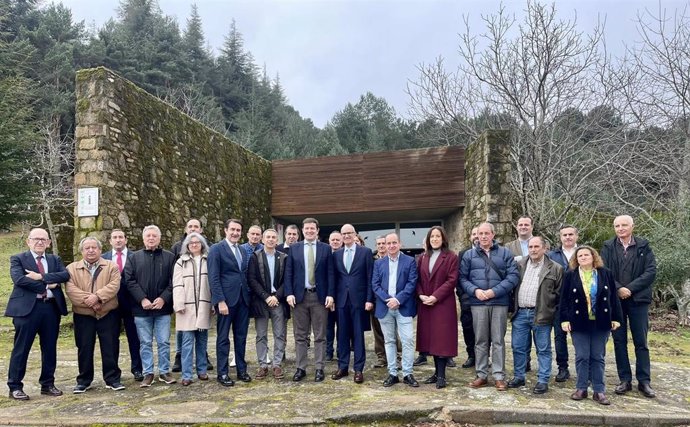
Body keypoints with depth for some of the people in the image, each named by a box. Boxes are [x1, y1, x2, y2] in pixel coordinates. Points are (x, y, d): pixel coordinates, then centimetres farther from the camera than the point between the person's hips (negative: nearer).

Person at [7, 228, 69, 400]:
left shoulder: (55, 259, 14)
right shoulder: (18, 259, 2)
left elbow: (65, 275, -4)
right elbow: (19, 279, -16)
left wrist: (41, 277, -16)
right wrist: (47, 285, -15)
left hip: (51, 308, 4)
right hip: (27, 308, -4)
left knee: (50, 348, 10)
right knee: (21, 349, 2)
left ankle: (48, 384, 21)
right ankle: (15, 387, 13)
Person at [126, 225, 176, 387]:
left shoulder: (169, 257, 5)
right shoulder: (134, 258, 7)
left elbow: (173, 281, 0)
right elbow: (130, 281, -1)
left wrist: (163, 298, -12)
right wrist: (142, 299, -11)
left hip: (163, 307, 0)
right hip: (141, 308, 1)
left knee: (164, 342, 5)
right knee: (145, 343, 7)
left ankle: (164, 372, 17)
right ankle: (148, 374, 17)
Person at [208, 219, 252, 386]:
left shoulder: (243, 251, 15)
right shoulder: (216, 249, -5)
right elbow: (213, 278, -11)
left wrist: (249, 296, 6)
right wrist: (220, 301, -16)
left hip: (243, 300, 6)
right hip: (226, 300, -6)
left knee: (241, 337, 12)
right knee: (223, 338, 3)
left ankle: (242, 370, 22)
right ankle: (222, 373, 13)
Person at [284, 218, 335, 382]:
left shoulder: (326, 248, 4)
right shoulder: (294, 248, 6)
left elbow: (330, 274, 1)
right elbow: (288, 273, 4)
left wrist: (330, 295, -7)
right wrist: (289, 293, -6)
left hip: (320, 296, -1)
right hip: (299, 296, 1)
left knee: (320, 336, 5)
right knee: (300, 335, 7)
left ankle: (319, 368, 13)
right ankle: (300, 368, 16)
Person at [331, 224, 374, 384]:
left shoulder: (365, 252, 0)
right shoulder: (336, 254, 10)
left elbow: (370, 278, -3)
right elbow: (334, 278, 11)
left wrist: (369, 299, -8)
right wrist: (332, 298, 4)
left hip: (359, 299, -3)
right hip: (341, 299, 3)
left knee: (358, 335, 3)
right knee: (342, 334, 8)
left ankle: (358, 369, 11)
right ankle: (342, 367, 19)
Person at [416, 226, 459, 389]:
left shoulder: (451, 257, -3)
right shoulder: (423, 257, 13)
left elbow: (452, 280, -10)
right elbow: (418, 279, 10)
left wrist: (435, 296, -17)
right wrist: (421, 295, -8)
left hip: (443, 304, -5)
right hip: (425, 304, 5)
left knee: (442, 338, -3)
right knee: (431, 338, 9)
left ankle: (441, 375, 3)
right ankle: (437, 372, 19)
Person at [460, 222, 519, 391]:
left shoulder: (505, 253, 4)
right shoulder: (469, 254, 8)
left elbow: (513, 276, -4)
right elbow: (462, 278, 6)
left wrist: (495, 291, -13)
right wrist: (474, 290, -12)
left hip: (499, 303, -1)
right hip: (478, 303, 1)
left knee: (498, 340, 4)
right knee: (480, 340, 8)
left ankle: (499, 376, 12)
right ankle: (481, 375, 17)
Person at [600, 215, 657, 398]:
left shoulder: (643, 246, 1)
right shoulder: (608, 247, 3)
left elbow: (651, 272, -6)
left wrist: (630, 288, -14)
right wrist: (618, 289, -15)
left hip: (638, 300, -1)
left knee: (641, 342, 5)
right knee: (619, 341, 7)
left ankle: (644, 381, 14)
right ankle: (625, 380, 16)